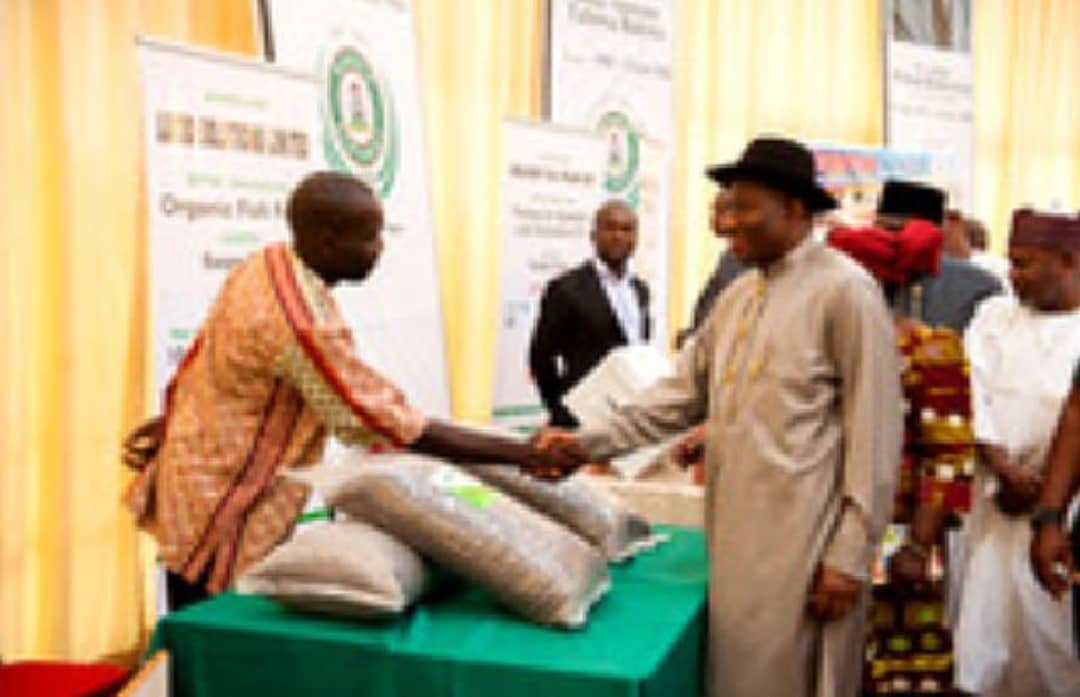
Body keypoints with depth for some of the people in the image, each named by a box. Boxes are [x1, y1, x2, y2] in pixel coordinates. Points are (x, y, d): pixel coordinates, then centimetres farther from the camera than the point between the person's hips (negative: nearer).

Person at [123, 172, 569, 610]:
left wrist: (173, 421, 25)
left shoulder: (262, 267, -1)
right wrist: (522, 455, -27)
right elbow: (394, 426, -29)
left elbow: (206, 356, 12)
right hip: (222, 518, -9)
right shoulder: (303, 321, -30)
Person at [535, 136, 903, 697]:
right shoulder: (737, 295, 13)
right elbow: (683, 394, 12)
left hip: (801, 543, -7)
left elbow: (874, 433, -12)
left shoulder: (843, 289, -10)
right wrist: (591, 443, 2)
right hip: (733, 534, 7)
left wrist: (849, 556, -13)